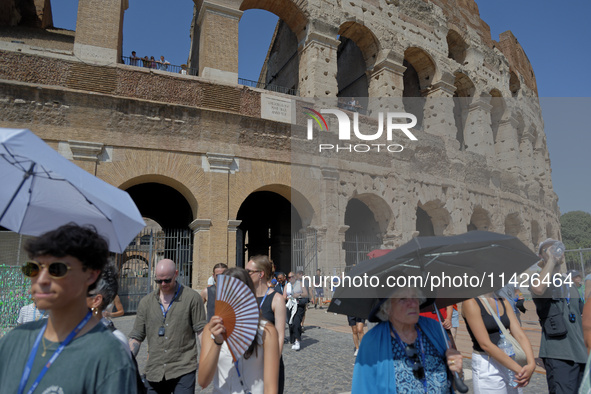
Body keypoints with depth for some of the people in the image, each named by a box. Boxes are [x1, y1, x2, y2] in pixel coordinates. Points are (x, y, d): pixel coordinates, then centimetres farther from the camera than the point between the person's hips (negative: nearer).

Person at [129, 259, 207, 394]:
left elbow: (201, 330, -2)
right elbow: (136, 336, 13)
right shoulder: (146, 302, 10)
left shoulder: (192, 298, -1)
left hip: (183, 369, -3)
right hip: (154, 372, 4)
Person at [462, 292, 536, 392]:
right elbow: (485, 344, -19)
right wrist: (518, 369, -21)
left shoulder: (503, 302, 6)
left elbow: (520, 335, -1)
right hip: (486, 367, -6)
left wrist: (531, 364, -17)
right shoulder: (470, 302, -15)